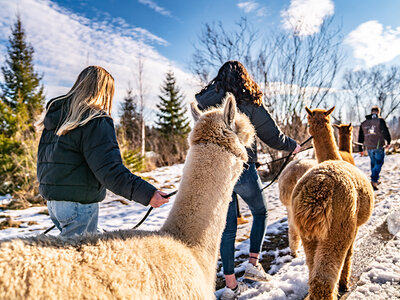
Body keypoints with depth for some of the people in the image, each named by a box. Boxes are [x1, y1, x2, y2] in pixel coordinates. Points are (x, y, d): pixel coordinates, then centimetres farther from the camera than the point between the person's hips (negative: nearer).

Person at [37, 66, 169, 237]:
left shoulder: (55, 113, 11)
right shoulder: (96, 121, -17)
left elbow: (42, 161, 18)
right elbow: (110, 170, -25)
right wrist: (147, 193, -26)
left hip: (52, 200, 9)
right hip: (79, 203, -9)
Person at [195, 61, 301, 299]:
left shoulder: (205, 103, 5)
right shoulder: (250, 104, -7)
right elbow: (273, 136, -2)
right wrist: (292, 146, 16)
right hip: (242, 169, -3)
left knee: (227, 227, 12)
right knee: (260, 212, 23)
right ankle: (253, 264, 21)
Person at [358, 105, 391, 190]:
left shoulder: (363, 123, 10)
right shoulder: (380, 121, -6)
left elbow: (360, 138, 12)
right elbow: (386, 132, -9)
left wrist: (360, 149, 18)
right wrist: (388, 142, 7)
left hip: (369, 148, 5)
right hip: (379, 147, -5)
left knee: (373, 163, 18)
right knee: (378, 163, 1)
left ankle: (375, 181, 27)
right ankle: (374, 181, -11)